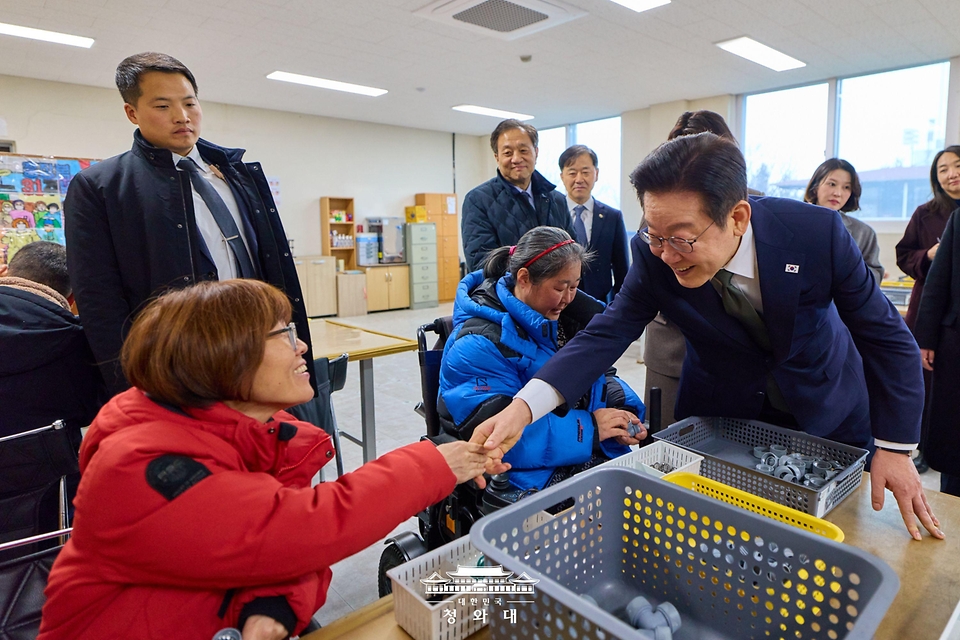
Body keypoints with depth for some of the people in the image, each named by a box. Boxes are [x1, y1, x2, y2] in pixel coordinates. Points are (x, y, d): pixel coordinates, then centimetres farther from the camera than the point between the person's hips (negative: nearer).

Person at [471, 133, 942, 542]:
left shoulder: (818, 232, -28)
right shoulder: (654, 256, -25)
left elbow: (884, 334, -16)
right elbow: (608, 333, -25)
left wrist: (895, 447, -15)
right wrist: (523, 406, -39)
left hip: (828, 412, 1)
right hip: (718, 414, 0)